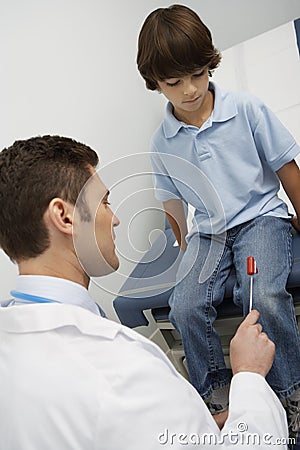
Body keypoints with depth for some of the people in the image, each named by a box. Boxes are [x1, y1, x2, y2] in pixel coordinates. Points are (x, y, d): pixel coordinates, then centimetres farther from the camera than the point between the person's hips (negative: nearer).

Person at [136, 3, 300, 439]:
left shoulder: (247, 109, -8)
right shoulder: (163, 143, 0)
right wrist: (186, 246, 16)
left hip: (260, 216, -2)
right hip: (207, 231, 3)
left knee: (264, 296, -30)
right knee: (185, 307, -22)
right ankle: (217, 396, 3)